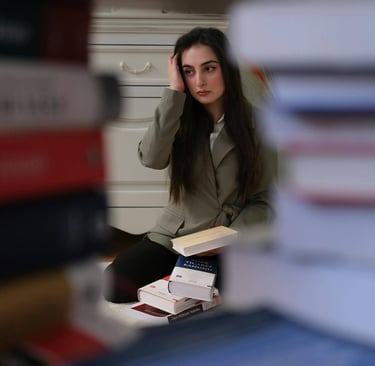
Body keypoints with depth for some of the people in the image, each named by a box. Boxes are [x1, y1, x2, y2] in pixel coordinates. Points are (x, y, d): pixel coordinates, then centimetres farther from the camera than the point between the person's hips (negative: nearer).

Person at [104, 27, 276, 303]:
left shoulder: (256, 123, -8)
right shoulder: (182, 116, -3)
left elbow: (265, 199, -4)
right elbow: (151, 158, -24)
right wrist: (175, 93, -22)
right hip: (175, 237, 2)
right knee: (114, 285, -15)